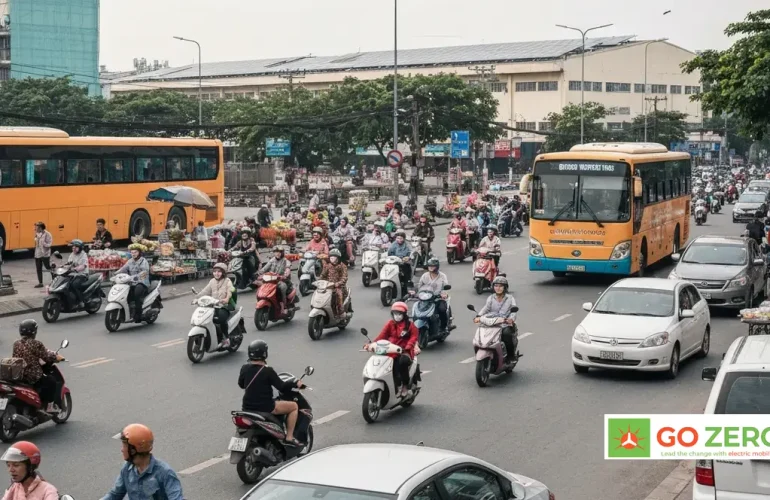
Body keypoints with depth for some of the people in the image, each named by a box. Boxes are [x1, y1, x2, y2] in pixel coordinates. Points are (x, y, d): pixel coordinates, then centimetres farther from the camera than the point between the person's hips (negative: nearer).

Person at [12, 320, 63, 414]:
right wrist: (56, 357, 9)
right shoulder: (36, 344, -13)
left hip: (18, 377, 7)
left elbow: (14, 357, 14)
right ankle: (49, 405, 11)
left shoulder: (16, 344, 5)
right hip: (33, 376, -7)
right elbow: (47, 357, -12)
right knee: (51, 381, 13)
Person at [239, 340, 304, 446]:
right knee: (294, 406, 7)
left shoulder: (244, 368, -1)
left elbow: (241, 384, 15)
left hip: (247, 407, 7)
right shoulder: (268, 371, -18)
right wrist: (295, 384, 1)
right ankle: (289, 437, 3)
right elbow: (282, 387, -15)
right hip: (265, 407, -7)